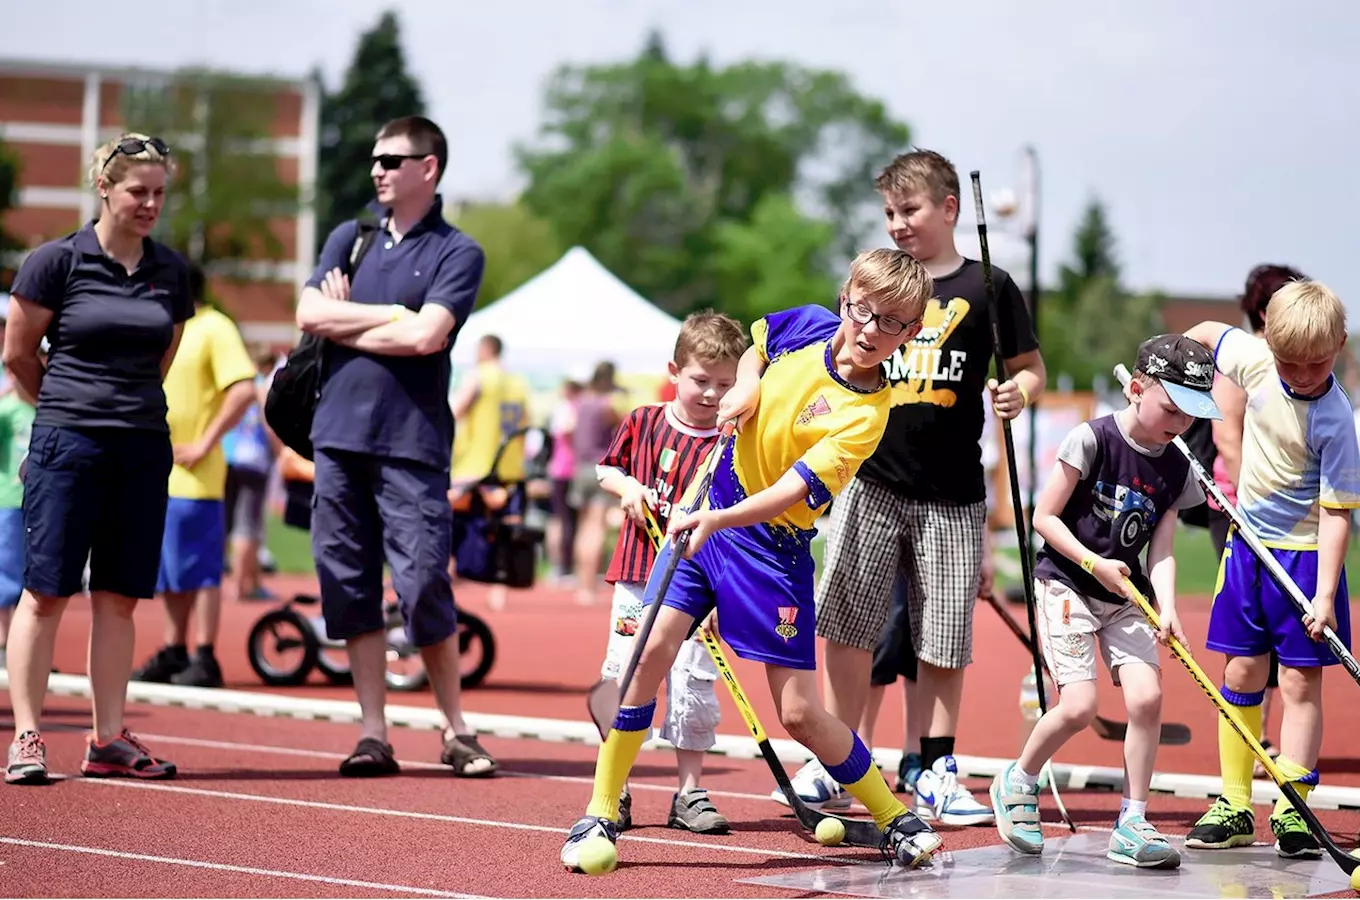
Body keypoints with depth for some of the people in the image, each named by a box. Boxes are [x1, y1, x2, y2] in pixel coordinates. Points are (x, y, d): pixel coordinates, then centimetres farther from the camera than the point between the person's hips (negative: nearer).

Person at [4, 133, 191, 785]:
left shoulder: (170, 272, 9)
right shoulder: (57, 261, -5)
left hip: (144, 448, 4)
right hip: (66, 446, -4)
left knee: (119, 599, 7)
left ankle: (108, 741, 11)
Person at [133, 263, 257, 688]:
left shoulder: (213, 328, -9)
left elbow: (243, 391, -19)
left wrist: (205, 443, -18)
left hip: (194, 477, -8)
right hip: (159, 472, 8)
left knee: (199, 570, -6)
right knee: (168, 572, 11)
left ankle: (205, 659, -4)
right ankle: (173, 653, 18)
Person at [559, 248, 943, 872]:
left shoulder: (865, 415, -19)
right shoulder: (807, 326, -4)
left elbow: (796, 488, -29)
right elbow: (754, 346, 20)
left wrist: (718, 521, -41)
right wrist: (746, 386, -1)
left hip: (775, 544, -4)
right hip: (708, 516, 4)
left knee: (799, 712, -4)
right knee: (652, 650, -10)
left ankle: (894, 818, 18)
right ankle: (601, 814, 0)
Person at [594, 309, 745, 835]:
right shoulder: (643, 423, 3)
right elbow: (606, 469, 18)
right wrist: (627, 487, -4)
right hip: (637, 576, 2)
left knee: (693, 684, -1)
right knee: (623, 678, 3)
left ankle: (689, 792, 10)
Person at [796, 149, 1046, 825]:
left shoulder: (988, 287, 2)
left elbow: (1030, 368, 8)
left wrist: (1018, 392, -13)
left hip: (951, 495, -1)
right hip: (873, 482, 1)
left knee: (943, 641, 3)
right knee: (848, 629, 0)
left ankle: (936, 773, 13)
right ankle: (833, 770, 8)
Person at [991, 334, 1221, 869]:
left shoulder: (1176, 470, 3)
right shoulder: (1093, 440, -13)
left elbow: (1161, 549, 0)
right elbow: (1044, 517, -11)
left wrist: (1166, 608, -16)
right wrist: (1094, 563, -19)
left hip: (1126, 593, 5)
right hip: (1067, 583, -5)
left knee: (1146, 697, -12)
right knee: (1079, 707, -16)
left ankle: (1131, 825, -1)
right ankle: (1017, 785, 12)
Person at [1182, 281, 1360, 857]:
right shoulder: (1254, 359, -8)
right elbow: (1206, 333, 14)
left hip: (1305, 554, -5)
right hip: (1247, 543, 5)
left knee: (1300, 680, -4)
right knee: (1241, 674, 8)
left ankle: (1292, 811, -1)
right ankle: (1234, 808, 13)